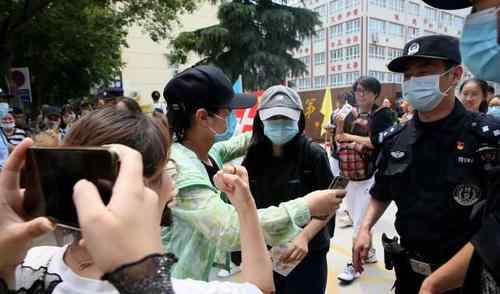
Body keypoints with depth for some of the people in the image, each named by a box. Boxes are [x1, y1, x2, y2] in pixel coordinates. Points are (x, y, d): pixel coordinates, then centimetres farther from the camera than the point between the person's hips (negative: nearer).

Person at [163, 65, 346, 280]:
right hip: (174, 284, -7)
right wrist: (307, 206, -34)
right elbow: (230, 230, -40)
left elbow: (236, 144, 17)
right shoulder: (179, 168, -31)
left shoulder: (208, 153, -5)